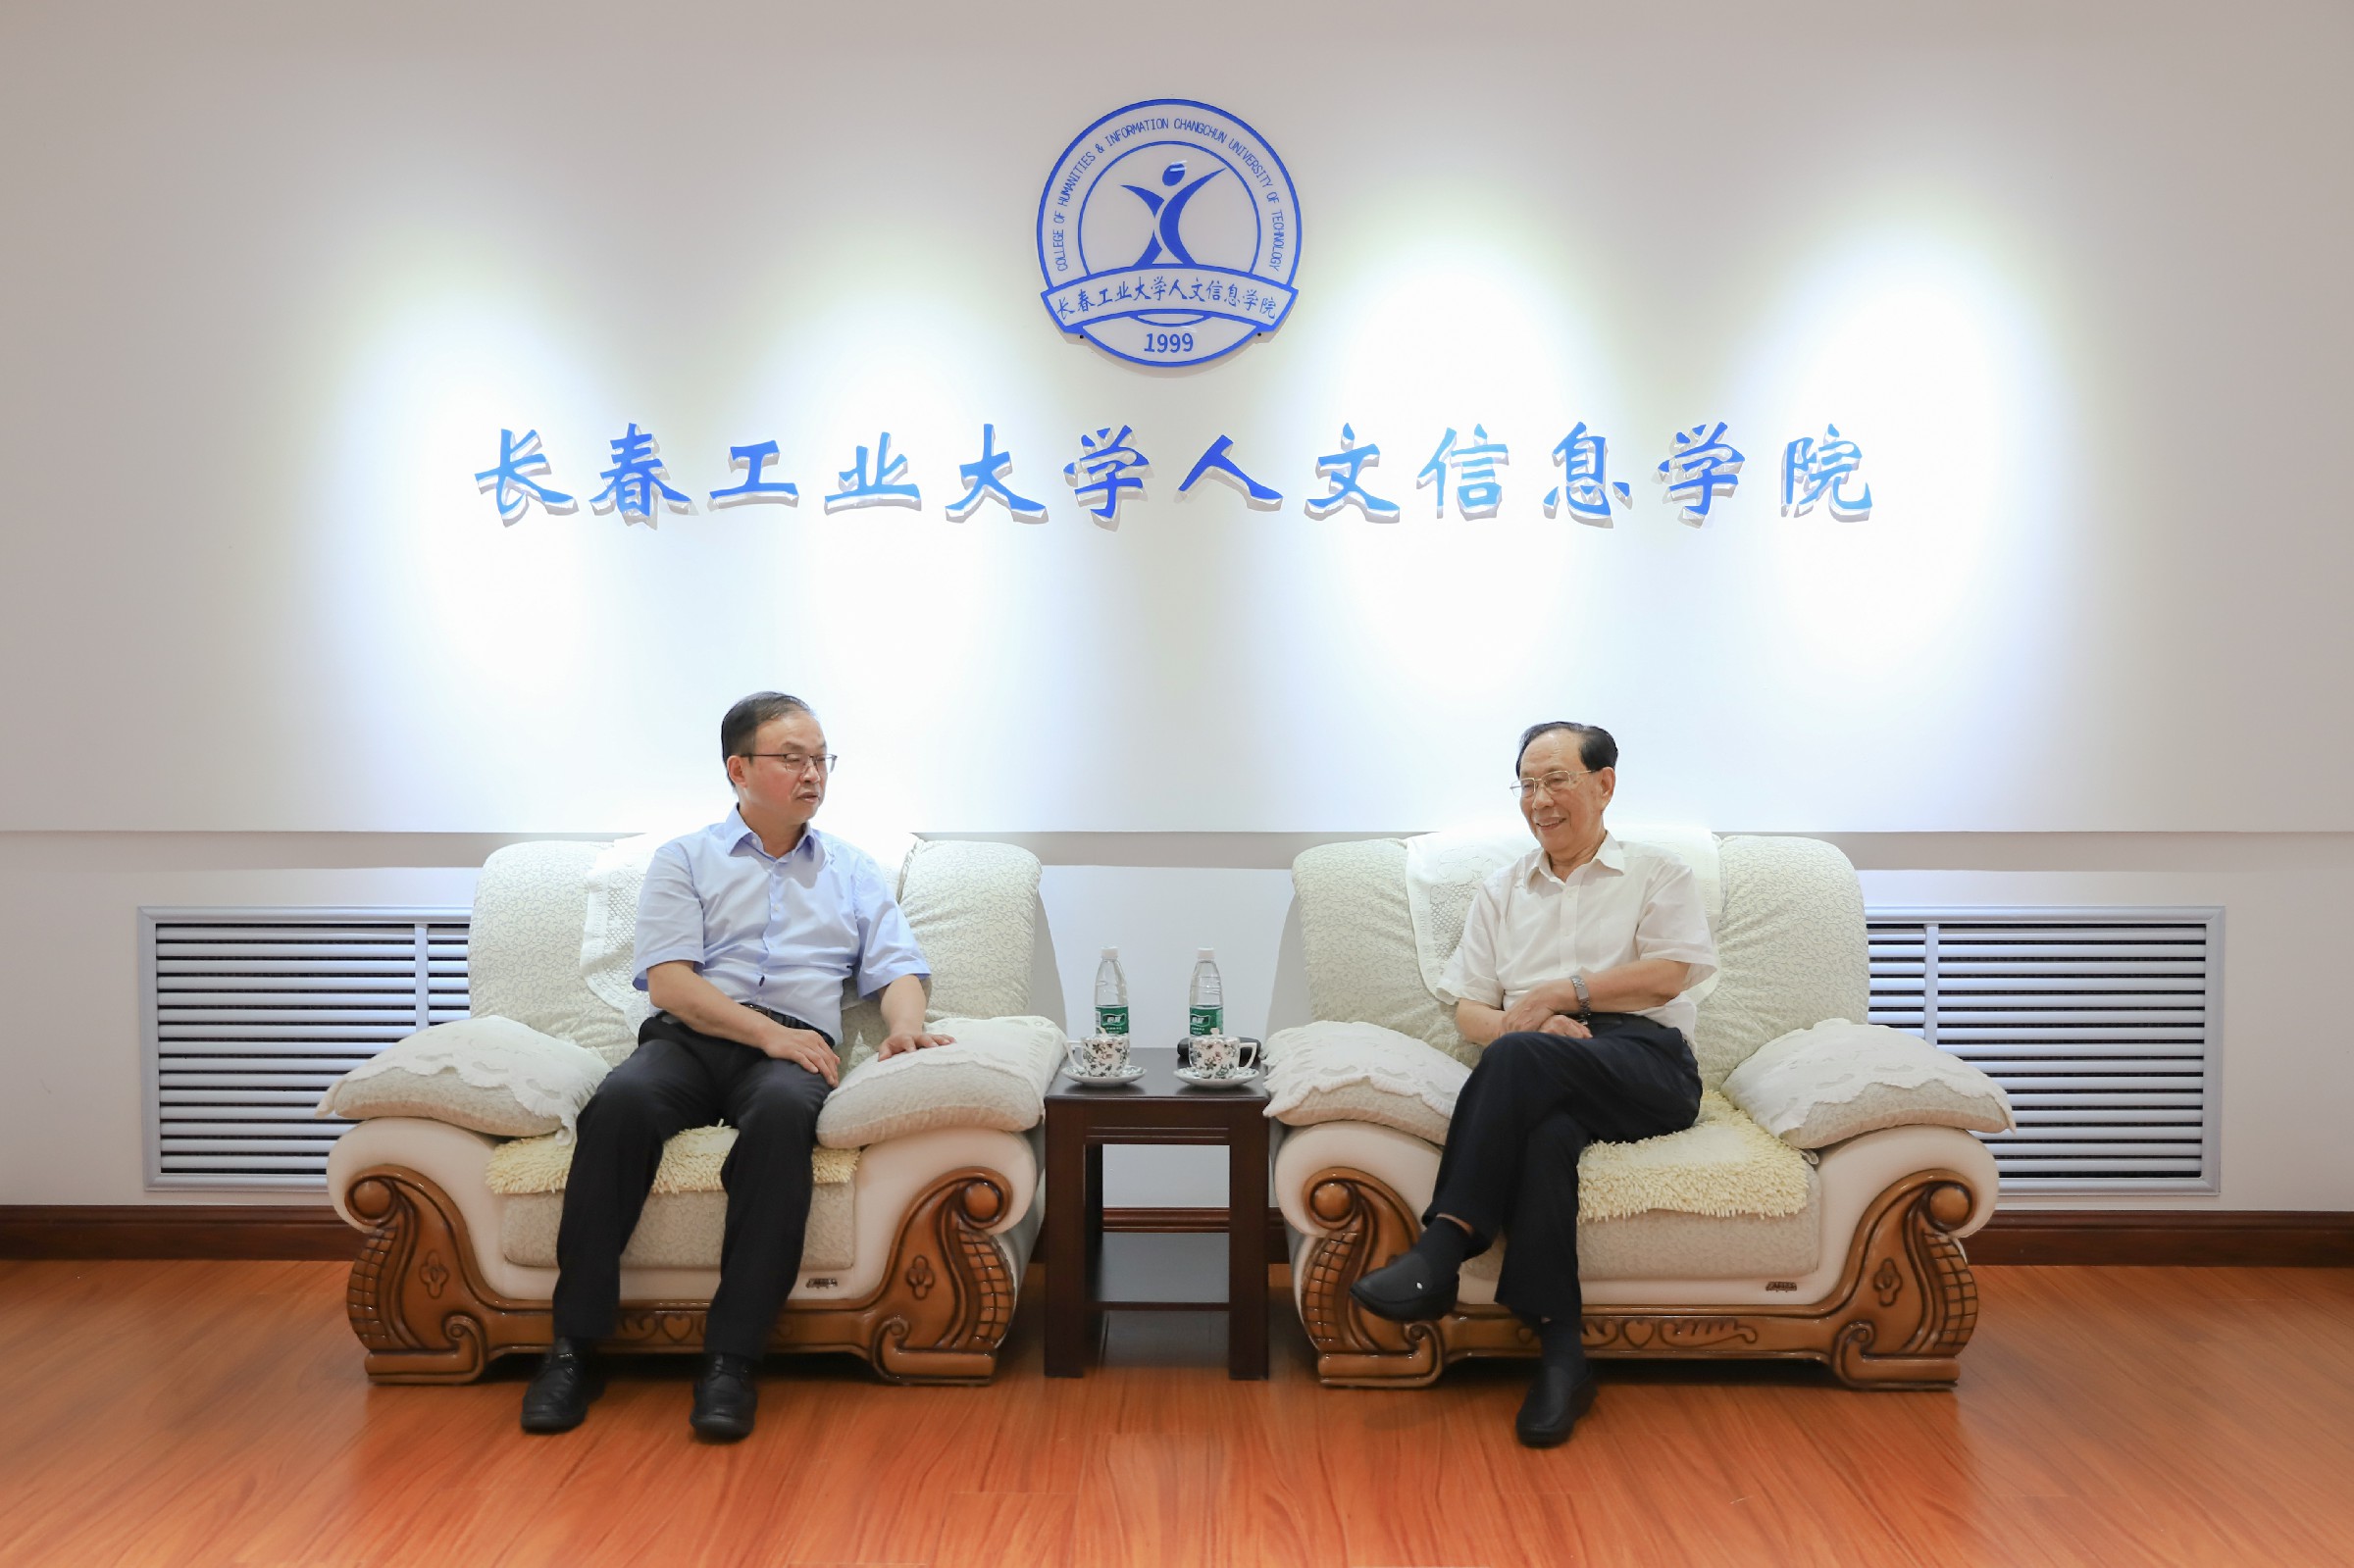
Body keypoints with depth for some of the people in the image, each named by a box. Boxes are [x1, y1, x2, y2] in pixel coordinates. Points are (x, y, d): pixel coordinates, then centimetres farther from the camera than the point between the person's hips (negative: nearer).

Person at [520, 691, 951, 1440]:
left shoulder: (854, 873, 24)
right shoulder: (684, 860, 16)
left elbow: (897, 969, 12)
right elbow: (669, 983, 2)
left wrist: (905, 1024, -13)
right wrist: (766, 1032, -13)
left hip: (793, 1048, 0)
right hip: (689, 1040, 0)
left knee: (782, 1111, -37)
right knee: (619, 1101, -35)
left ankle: (731, 1358, -36)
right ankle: (573, 1348, -27)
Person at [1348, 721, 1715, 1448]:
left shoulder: (1657, 874, 19)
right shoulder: (1501, 892, 27)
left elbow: (1670, 973, 0)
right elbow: (1468, 1011, 17)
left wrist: (1561, 993, -3)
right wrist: (1536, 1025, -5)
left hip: (1645, 1068, -2)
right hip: (1544, 1083, 3)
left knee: (1519, 1057, -35)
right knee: (1546, 1131, -37)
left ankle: (1442, 1248, -38)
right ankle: (1559, 1353, -38)